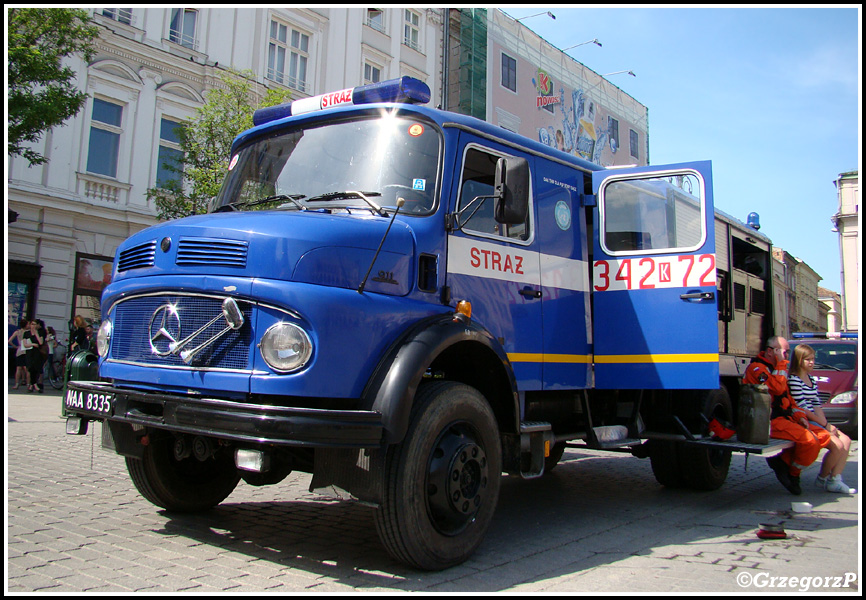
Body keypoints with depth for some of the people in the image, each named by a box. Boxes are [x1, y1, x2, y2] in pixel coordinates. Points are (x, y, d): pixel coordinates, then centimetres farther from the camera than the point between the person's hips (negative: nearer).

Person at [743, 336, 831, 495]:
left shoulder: (775, 368, 22)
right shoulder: (756, 368, -10)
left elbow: (788, 398, 25)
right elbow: (778, 388, -26)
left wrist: (799, 416, 9)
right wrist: (781, 363, -16)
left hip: (784, 418, 10)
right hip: (769, 422, -10)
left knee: (823, 436, 0)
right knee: (810, 441, -24)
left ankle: (783, 460, -1)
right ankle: (793, 474, 0)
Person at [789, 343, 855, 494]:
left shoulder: (812, 380, 16)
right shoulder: (793, 380, -14)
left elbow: (817, 405, 12)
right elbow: (801, 409, -17)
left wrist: (827, 424, -3)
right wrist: (825, 424, -10)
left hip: (814, 421, 9)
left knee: (846, 440, -2)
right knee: (838, 445, -17)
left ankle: (835, 480, 0)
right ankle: (822, 478, 4)